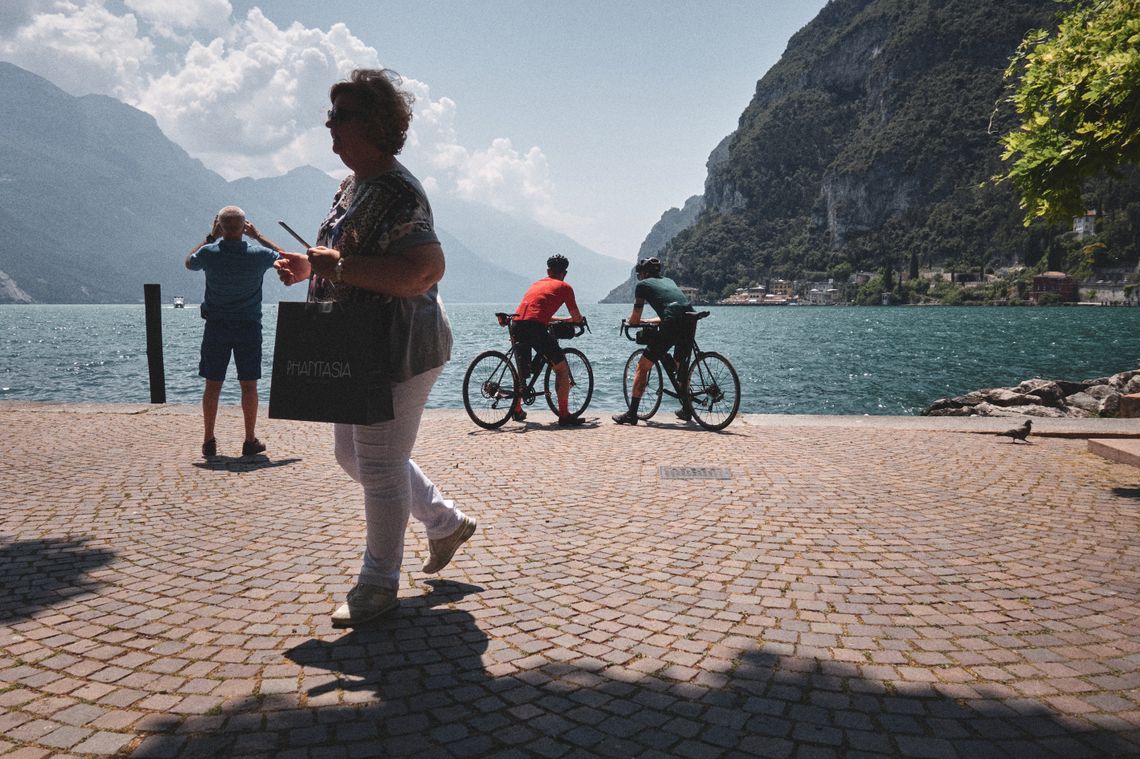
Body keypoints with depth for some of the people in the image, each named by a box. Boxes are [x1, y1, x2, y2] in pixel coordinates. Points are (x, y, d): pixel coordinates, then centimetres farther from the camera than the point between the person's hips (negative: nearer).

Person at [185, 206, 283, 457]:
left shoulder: (209, 253, -9)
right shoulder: (257, 255, -10)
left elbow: (189, 262, 15)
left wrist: (210, 236, 14)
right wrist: (258, 236, 10)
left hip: (216, 326, 1)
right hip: (249, 326, -1)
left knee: (212, 385, 8)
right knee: (248, 385, 4)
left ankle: (209, 440, 11)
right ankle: (250, 440, 7)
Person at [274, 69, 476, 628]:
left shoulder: (395, 191, -19)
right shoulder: (352, 185, 13)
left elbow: (424, 271, -30)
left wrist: (339, 267, -29)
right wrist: (310, 267, 7)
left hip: (399, 351, -11)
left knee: (380, 467, 0)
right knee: (354, 455, 21)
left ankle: (378, 585, 19)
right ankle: (446, 523, 36)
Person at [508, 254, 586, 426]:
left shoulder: (536, 284, 30)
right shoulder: (564, 287, 12)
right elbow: (577, 318, 13)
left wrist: (562, 320, 49)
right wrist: (571, 320, 37)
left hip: (516, 325, 6)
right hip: (535, 327, -6)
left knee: (522, 370, 25)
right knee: (562, 369, 5)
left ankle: (517, 410, 33)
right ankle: (564, 416, 2)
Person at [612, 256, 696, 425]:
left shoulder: (642, 285, 14)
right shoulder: (668, 281, 31)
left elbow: (634, 320, 15)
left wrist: (629, 321, 38)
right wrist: (646, 321, 47)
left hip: (672, 326, -6)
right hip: (691, 323, 6)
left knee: (643, 367, 4)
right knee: (681, 366, 28)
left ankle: (631, 413, 4)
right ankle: (686, 410, 34)